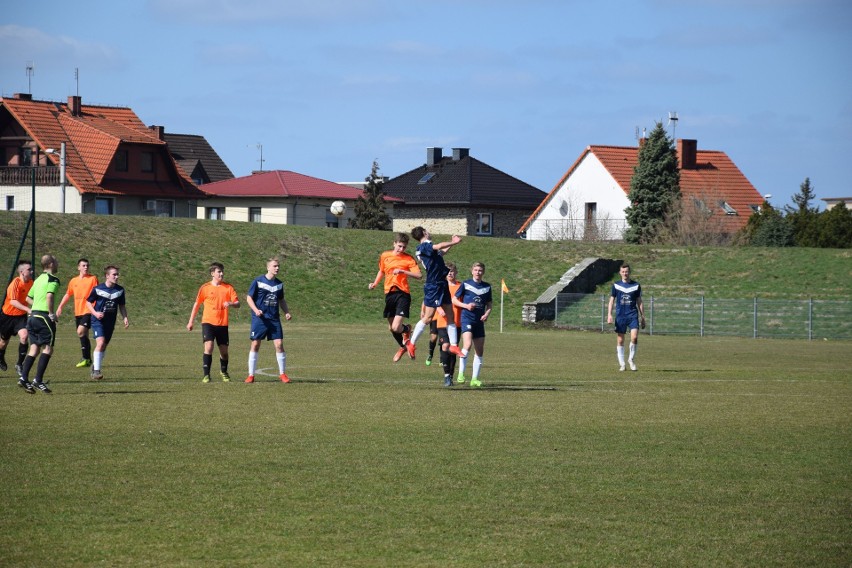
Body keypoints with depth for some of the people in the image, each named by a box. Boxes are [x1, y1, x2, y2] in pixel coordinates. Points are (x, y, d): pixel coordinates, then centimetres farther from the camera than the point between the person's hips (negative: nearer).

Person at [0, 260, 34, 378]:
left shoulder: (31, 282, -6)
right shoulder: (15, 283, -23)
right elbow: (13, 302, -31)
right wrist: (27, 309, -40)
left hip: (21, 316, 3)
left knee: (23, 336, -23)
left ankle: (19, 364, -11)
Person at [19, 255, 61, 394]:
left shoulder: (38, 280, 18)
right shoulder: (53, 279, -7)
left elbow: (28, 298, 23)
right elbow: (50, 296, -23)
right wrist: (52, 313, -16)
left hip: (32, 316, 8)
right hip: (44, 317, -8)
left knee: (34, 348, 9)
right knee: (47, 348, -4)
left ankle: (24, 378, -1)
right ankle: (38, 381, -10)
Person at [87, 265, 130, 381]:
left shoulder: (120, 290, 2)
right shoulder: (98, 289, -10)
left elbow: (122, 305, 14)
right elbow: (88, 302, 1)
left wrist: (125, 318, 0)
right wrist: (95, 313, -15)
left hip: (110, 322, 5)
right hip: (98, 320, -5)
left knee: (104, 346, 11)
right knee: (100, 342, -21)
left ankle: (96, 366, 32)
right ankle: (96, 371, -19)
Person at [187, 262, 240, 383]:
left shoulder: (228, 288, 3)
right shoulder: (205, 287, 0)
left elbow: (237, 303, -1)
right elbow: (197, 304, 9)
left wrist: (231, 304, -25)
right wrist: (191, 322, 10)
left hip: (223, 324, 2)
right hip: (208, 323, -2)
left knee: (224, 351, 8)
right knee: (208, 347, -19)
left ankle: (223, 372, 35)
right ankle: (206, 375, -13)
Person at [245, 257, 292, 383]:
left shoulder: (279, 283, 9)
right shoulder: (258, 281, -5)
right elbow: (249, 297, -3)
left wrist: (287, 312, 5)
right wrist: (256, 310, -18)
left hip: (274, 319, 3)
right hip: (259, 319, -3)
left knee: (279, 344, -5)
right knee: (255, 345, -1)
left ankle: (282, 373, 6)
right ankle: (251, 375, 7)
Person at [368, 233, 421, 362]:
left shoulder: (408, 259, -5)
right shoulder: (384, 256, 8)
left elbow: (418, 275, -16)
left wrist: (402, 271, -25)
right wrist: (375, 283, 13)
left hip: (403, 294, -5)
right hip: (389, 293, 5)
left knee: (396, 327, -16)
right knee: (391, 327, 14)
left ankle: (407, 330, 21)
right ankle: (403, 346, 41)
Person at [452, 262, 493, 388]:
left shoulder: (487, 287, 10)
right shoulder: (466, 284, 0)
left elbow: (489, 305, 17)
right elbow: (454, 300, 4)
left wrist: (487, 314, -3)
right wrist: (466, 305, -12)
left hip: (479, 321, 5)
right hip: (467, 318, -5)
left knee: (480, 351, 4)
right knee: (467, 345, -24)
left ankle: (475, 379, 12)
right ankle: (461, 373, -16)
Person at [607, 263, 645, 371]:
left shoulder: (636, 285, 6)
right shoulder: (616, 285, 6)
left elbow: (639, 302, 11)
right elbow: (611, 301, 7)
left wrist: (642, 317, 8)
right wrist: (609, 315, -4)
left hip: (633, 315, -1)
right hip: (620, 316, 1)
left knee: (634, 337, -16)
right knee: (620, 340, 1)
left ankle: (631, 359, 4)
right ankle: (621, 364, 10)